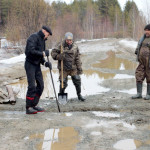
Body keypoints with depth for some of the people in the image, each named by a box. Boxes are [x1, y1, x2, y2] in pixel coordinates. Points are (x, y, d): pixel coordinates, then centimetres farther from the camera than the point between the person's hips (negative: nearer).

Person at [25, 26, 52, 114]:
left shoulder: (42, 40, 15)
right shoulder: (33, 37, -12)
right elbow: (31, 51, -26)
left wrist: (45, 63, 0)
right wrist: (43, 53, -17)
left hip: (37, 65, 9)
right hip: (30, 64, -9)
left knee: (40, 85, 6)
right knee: (32, 86, -11)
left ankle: (34, 105, 16)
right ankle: (28, 108, -4)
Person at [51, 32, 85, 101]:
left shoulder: (75, 46, 3)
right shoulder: (60, 45, -6)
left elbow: (77, 58, 6)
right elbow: (53, 53, -4)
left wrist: (79, 68, 4)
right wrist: (59, 56, -23)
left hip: (73, 68, 3)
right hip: (63, 68, -2)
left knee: (77, 80, 2)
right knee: (63, 83, -1)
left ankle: (79, 95, 21)